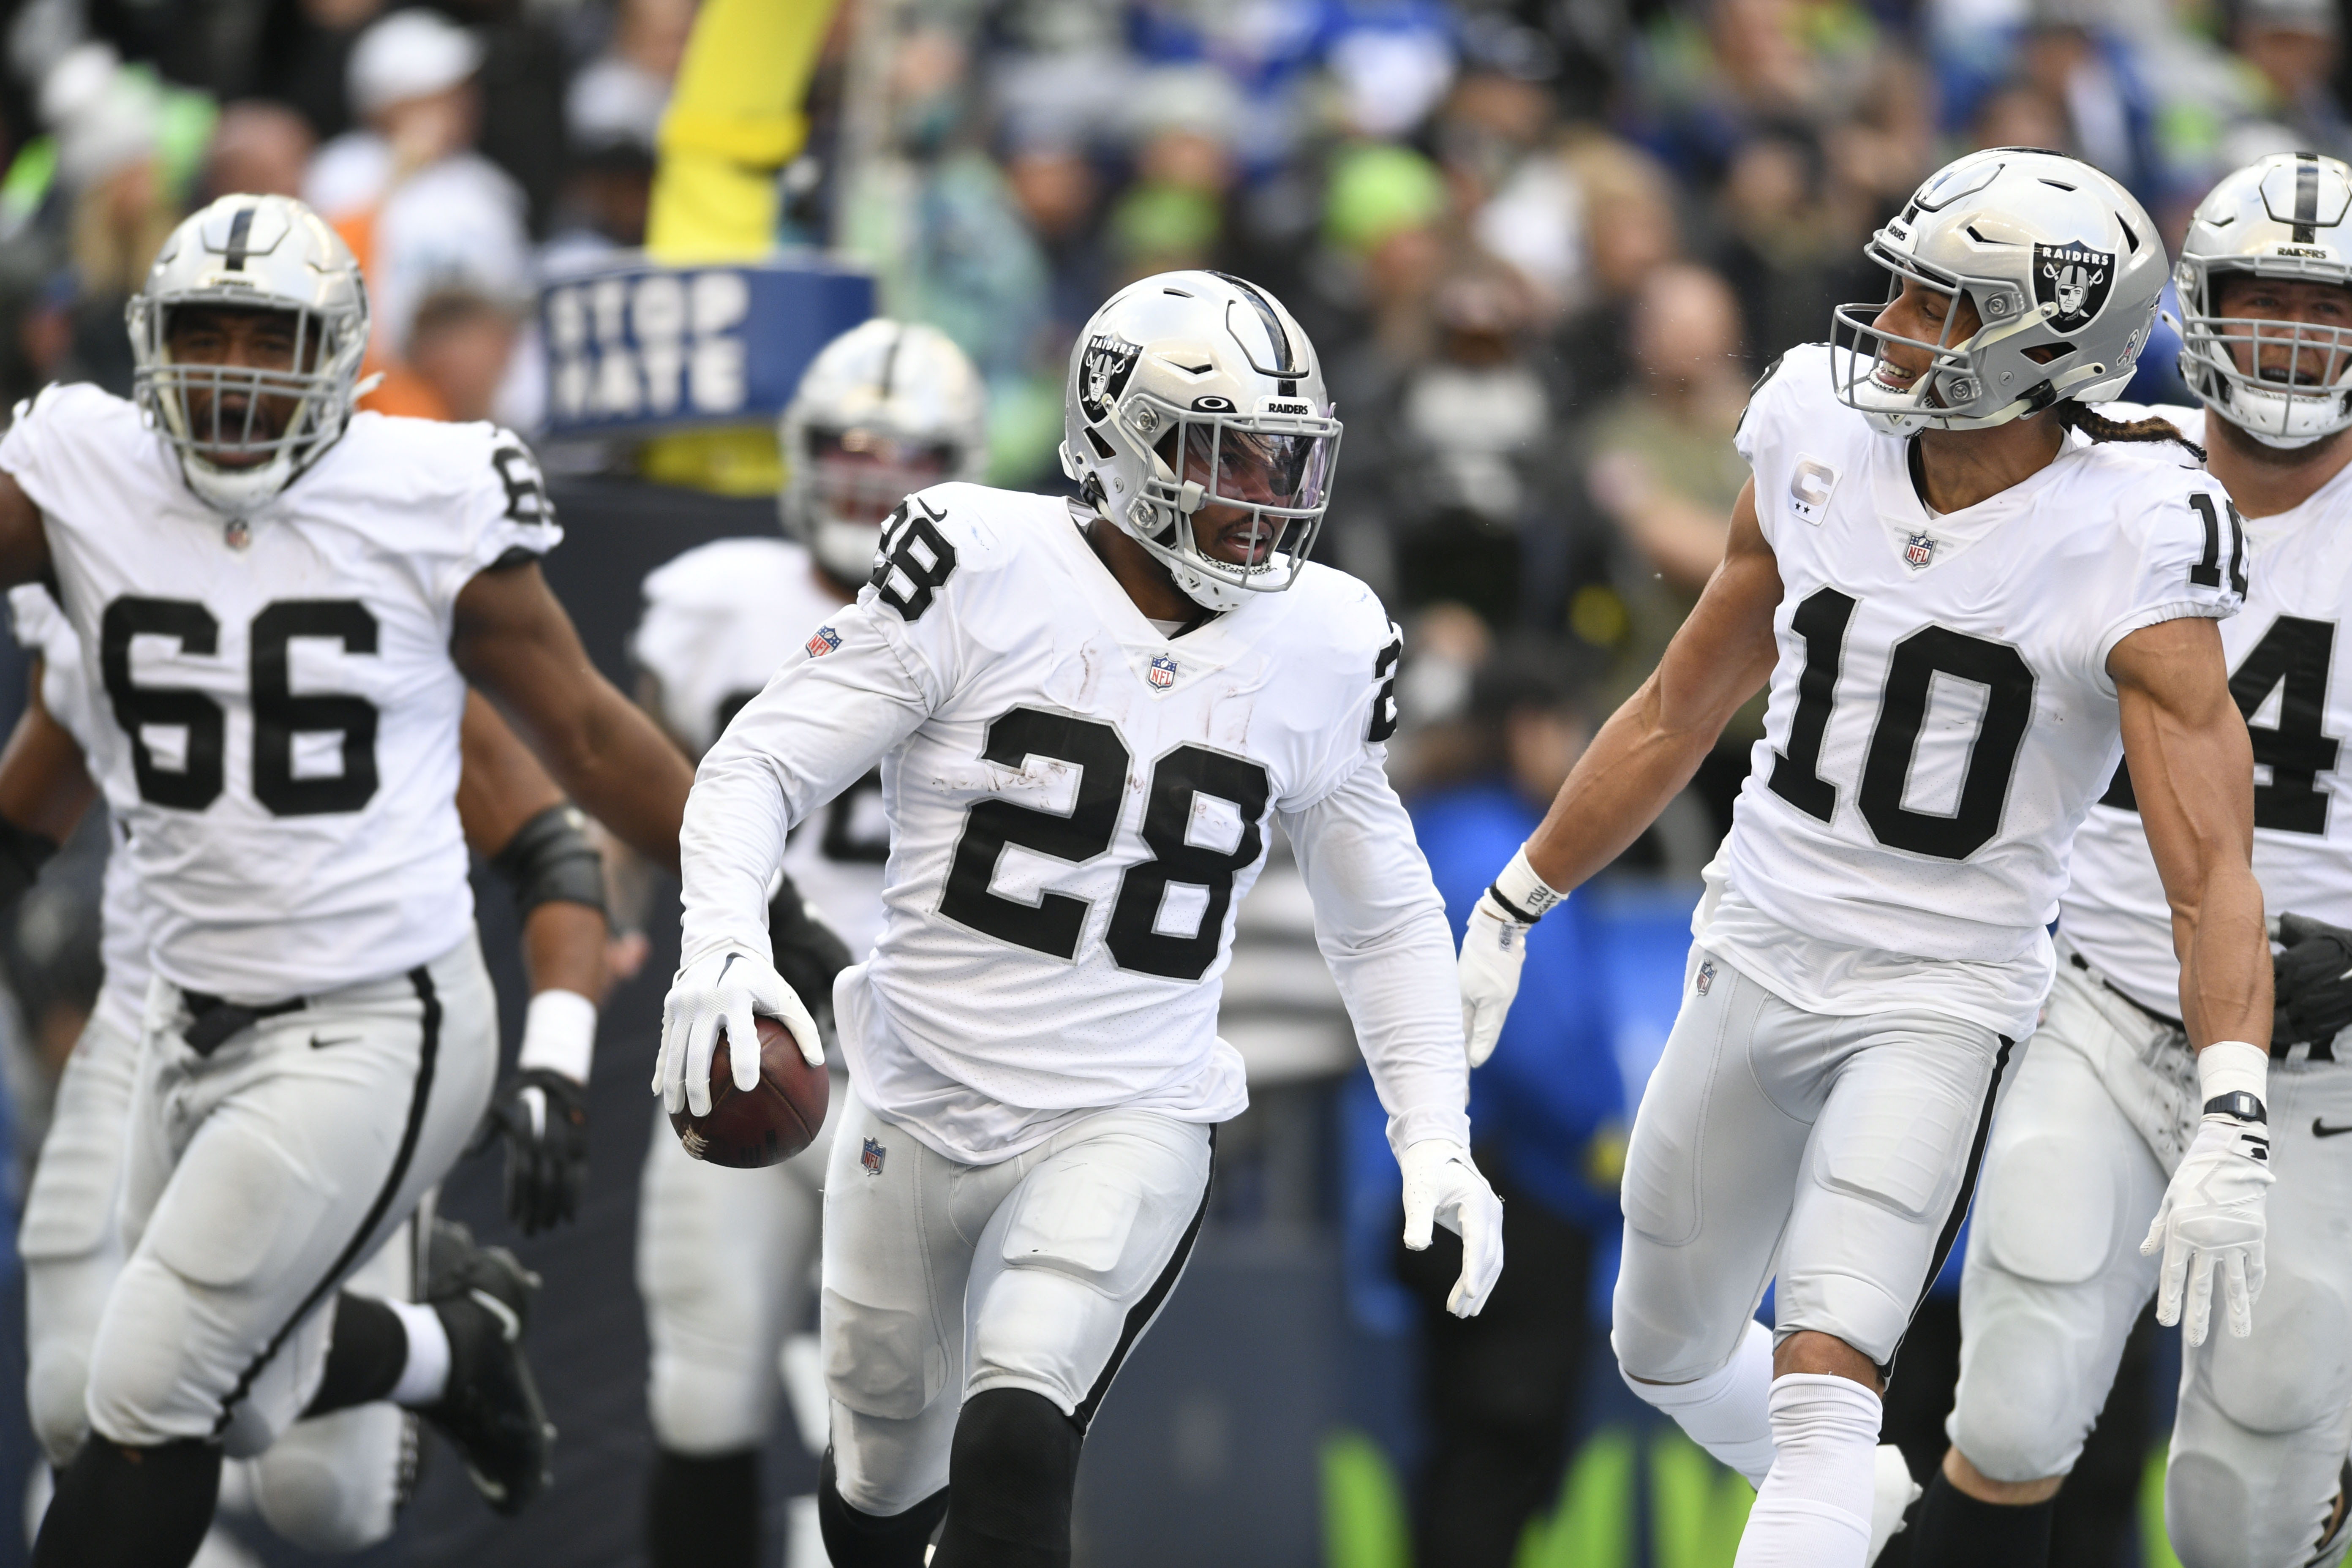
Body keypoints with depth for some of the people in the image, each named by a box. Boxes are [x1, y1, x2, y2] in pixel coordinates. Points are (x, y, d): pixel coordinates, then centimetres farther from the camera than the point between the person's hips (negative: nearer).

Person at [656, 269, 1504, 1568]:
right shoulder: (980, 571, -12)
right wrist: (724, 944, -29)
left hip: (1125, 1130, 0)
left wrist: (1432, 1133, 5)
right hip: (921, 1109, 0)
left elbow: (1381, 912, 14)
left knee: (1012, 1461, -24)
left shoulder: (1318, 647, -1)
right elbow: (761, 765, -10)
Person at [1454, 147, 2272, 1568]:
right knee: (1670, 1351, 21)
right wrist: (1510, 911, 17)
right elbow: (1680, 714, 12)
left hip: (1940, 1009, -6)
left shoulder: (2126, 554, -19)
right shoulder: (1821, 445, -3)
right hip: (1756, 963, 6)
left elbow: (2212, 870, -24)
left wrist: (2231, 1131, -37)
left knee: (1821, 1391, -22)